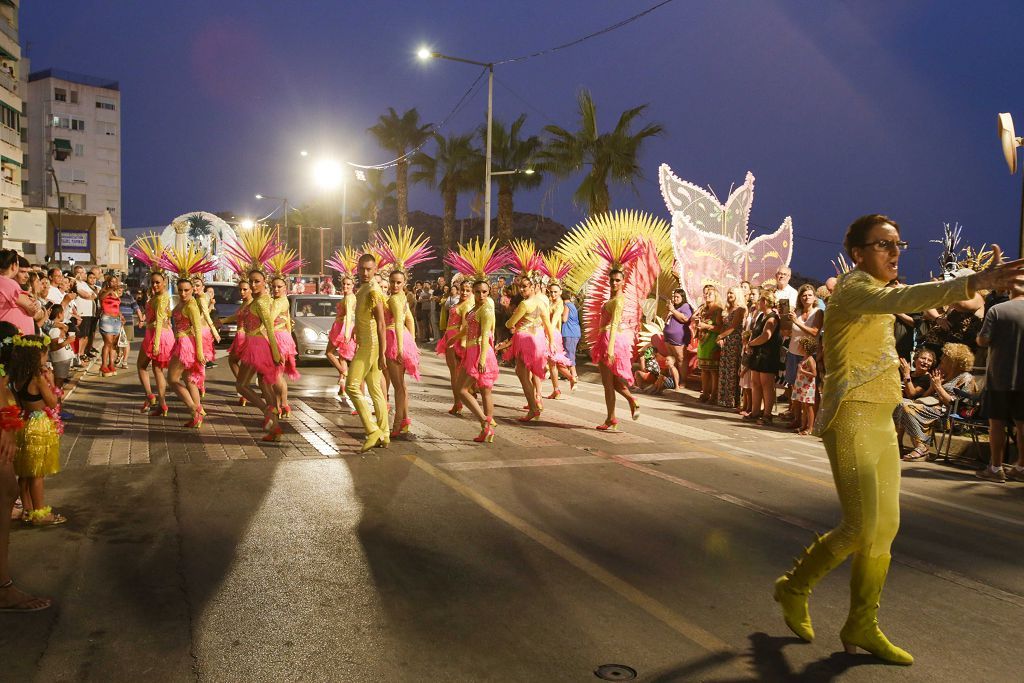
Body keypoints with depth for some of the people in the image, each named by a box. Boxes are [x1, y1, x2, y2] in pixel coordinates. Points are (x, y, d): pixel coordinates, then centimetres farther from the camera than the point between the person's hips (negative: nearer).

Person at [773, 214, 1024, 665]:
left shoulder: (874, 289, 19)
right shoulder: (854, 289, -15)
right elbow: (900, 300, -34)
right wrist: (976, 282, -44)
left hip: (880, 422, 10)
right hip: (851, 420, -10)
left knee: (886, 527, 8)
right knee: (862, 528, -9)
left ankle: (862, 627, 18)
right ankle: (794, 586, 14)